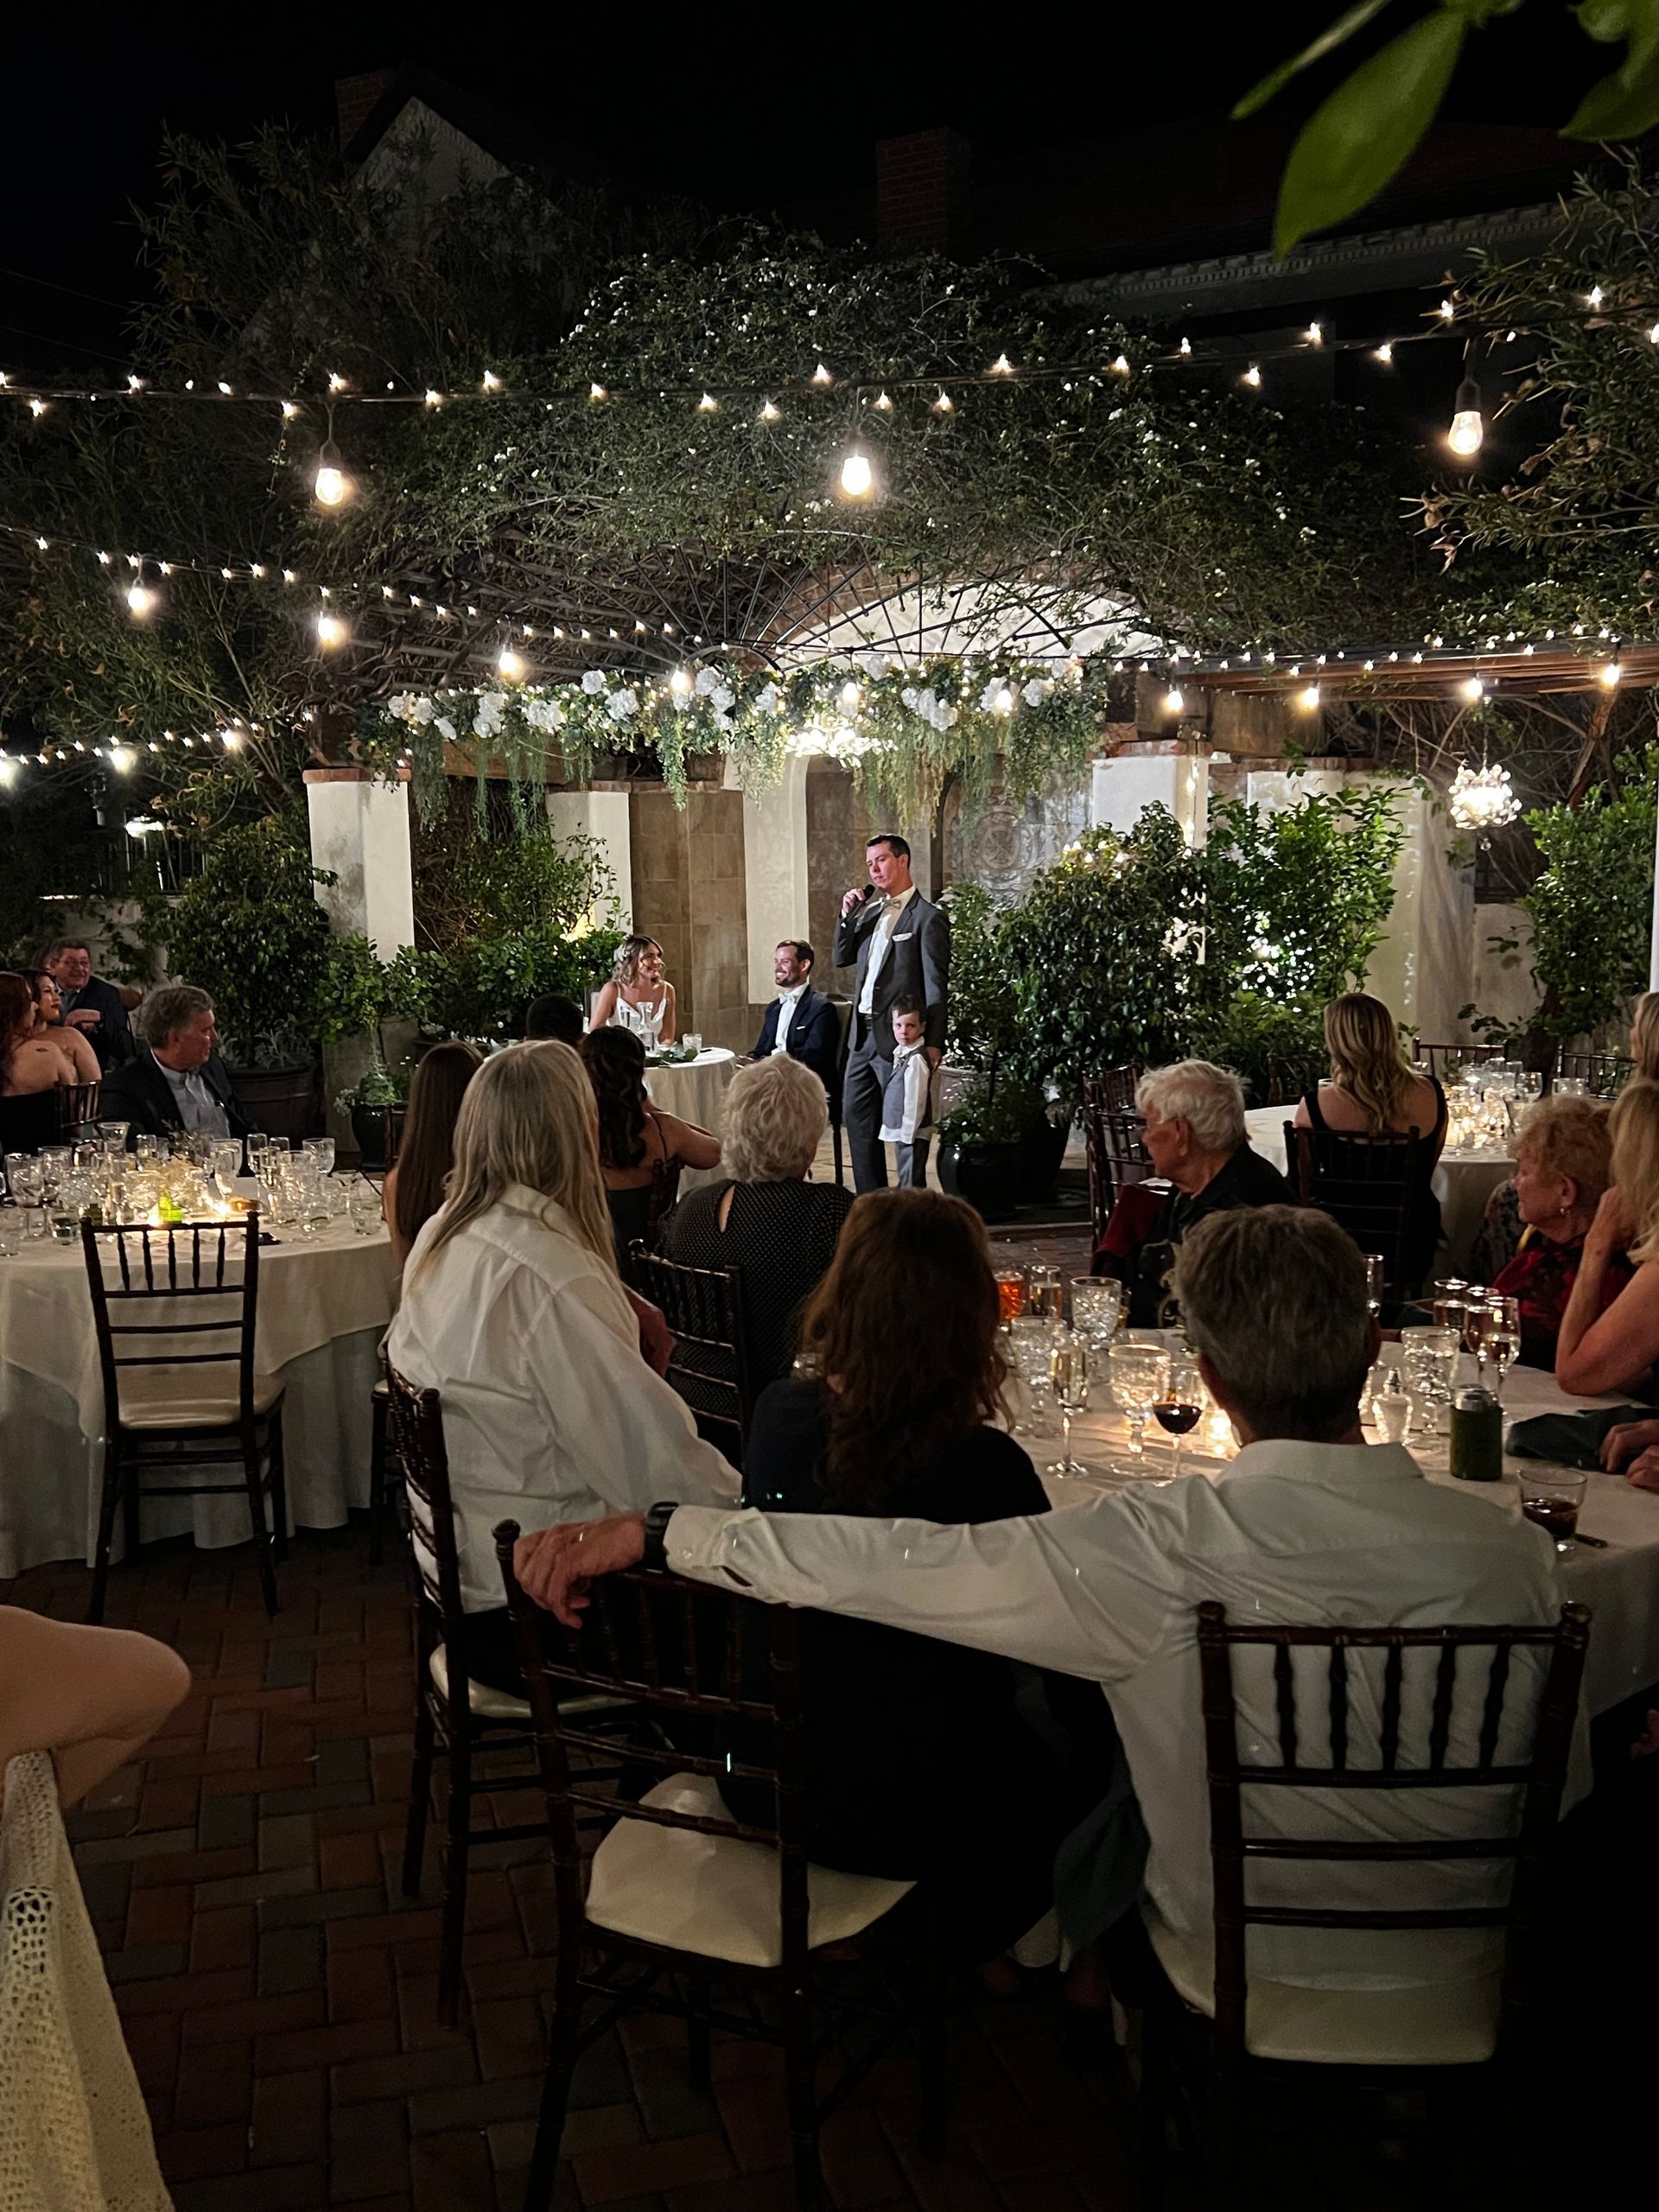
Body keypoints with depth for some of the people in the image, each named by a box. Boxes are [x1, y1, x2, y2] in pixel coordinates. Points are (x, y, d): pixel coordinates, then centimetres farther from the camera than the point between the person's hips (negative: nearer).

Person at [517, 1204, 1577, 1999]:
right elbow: (1560, 1786, -6)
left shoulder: (1171, 1547, -30)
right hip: (1471, 1958, 3)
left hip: (1249, 1953, -2)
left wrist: (653, 1528, -23)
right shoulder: (1515, 1551, -20)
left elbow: (904, 1562, -31)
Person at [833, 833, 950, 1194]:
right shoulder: (871, 910, 14)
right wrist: (848, 915, 3)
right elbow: (842, 958, 17)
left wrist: (934, 1043, -16)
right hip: (863, 1036, 8)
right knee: (856, 1118, 11)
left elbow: (937, 986, -11)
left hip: (899, 1039, -8)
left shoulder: (928, 917, -8)